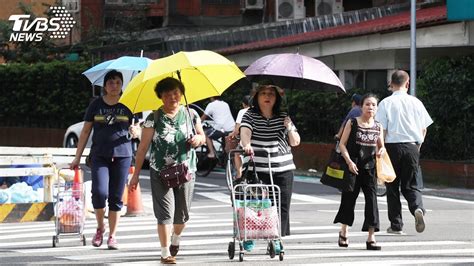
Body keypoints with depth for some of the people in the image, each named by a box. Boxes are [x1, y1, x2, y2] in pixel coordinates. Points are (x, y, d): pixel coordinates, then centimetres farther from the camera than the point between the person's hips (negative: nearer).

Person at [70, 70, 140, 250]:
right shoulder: (96, 105, 6)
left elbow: (136, 130, 15)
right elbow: (86, 131, 10)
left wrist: (135, 131, -11)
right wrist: (77, 157, 7)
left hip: (122, 155, 1)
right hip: (99, 156, -1)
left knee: (116, 197, 2)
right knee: (99, 192, -16)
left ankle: (112, 235, 12)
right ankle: (100, 228, 8)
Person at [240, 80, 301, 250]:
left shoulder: (283, 117, 12)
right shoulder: (250, 115, 4)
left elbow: (295, 142, 12)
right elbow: (245, 131, -16)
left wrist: (289, 128, -7)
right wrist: (246, 145, -37)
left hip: (282, 169, 3)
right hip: (257, 169, -3)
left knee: (282, 205, 0)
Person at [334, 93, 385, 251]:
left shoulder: (378, 127, 7)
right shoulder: (352, 123, -2)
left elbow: (381, 146, 18)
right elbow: (342, 144, -4)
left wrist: (381, 151, -6)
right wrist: (349, 161, -15)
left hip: (369, 168, 2)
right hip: (353, 167, -2)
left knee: (372, 199, -6)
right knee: (349, 198, 8)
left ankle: (371, 238, -4)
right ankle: (344, 232, 29)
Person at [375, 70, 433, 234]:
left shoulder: (386, 103, -5)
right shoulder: (416, 102, 3)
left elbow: (382, 130, -8)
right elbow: (423, 129, 7)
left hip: (392, 146, -2)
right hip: (412, 147, 2)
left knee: (392, 186, 9)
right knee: (411, 185, 11)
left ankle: (396, 225, 10)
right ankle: (418, 208, -18)